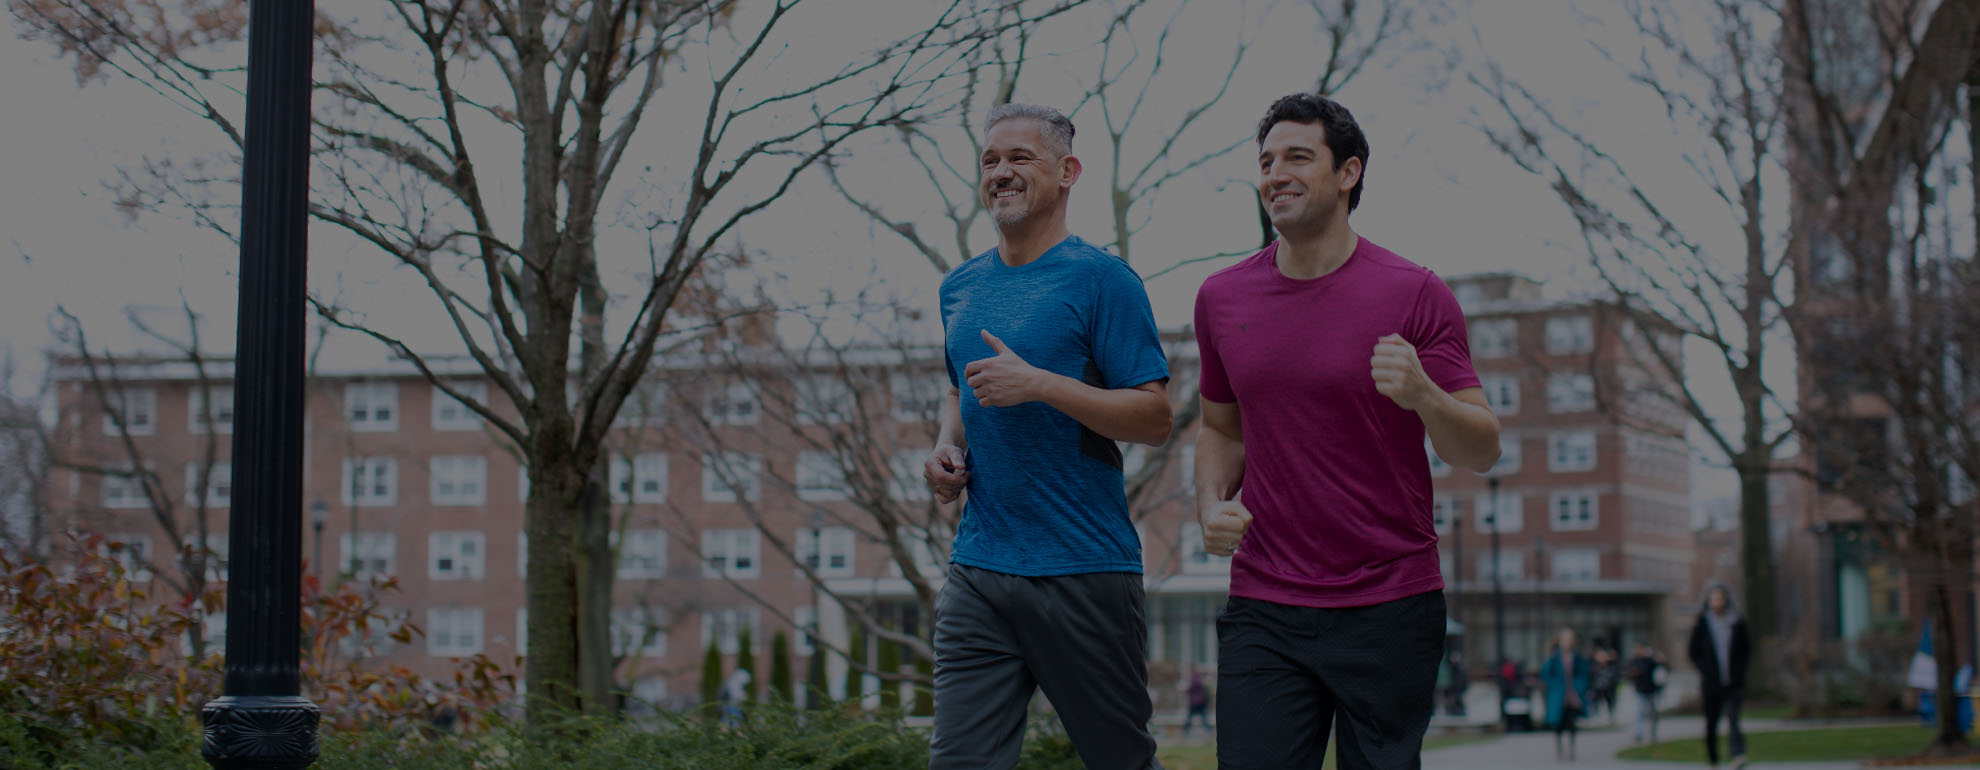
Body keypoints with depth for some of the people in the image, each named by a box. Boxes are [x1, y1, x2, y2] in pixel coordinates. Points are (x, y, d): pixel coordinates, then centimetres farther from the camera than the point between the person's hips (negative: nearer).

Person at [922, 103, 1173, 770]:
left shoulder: (1101, 279, -6)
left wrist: (1038, 383, -19)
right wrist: (948, 446, 8)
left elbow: (1155, 420, -10)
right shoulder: (960, 287, 14)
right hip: (978, 570, 5)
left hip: (1086, 571, -5)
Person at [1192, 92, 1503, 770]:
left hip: (1390, 610, -2)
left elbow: (1481, 452, -4)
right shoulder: (1222, 298, 7)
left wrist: (1423, 395, -25)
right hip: (1262, 608, 2)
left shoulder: (1414, 294, -4)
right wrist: (1211, 505, 1)